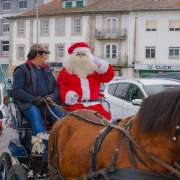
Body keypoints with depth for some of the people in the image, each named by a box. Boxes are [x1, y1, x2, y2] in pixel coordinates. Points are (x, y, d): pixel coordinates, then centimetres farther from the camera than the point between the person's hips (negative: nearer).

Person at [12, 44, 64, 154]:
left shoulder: (46, 69, 25)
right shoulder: (22, 70, 6)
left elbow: (56, 87, 22)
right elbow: (16, 91, -5)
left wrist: (52, 96, -1)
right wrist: (33, 99, -17)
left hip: (46, 103, 5)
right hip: (28, 104, -5)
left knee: (61, 117, -26)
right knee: (36, 115, -38)